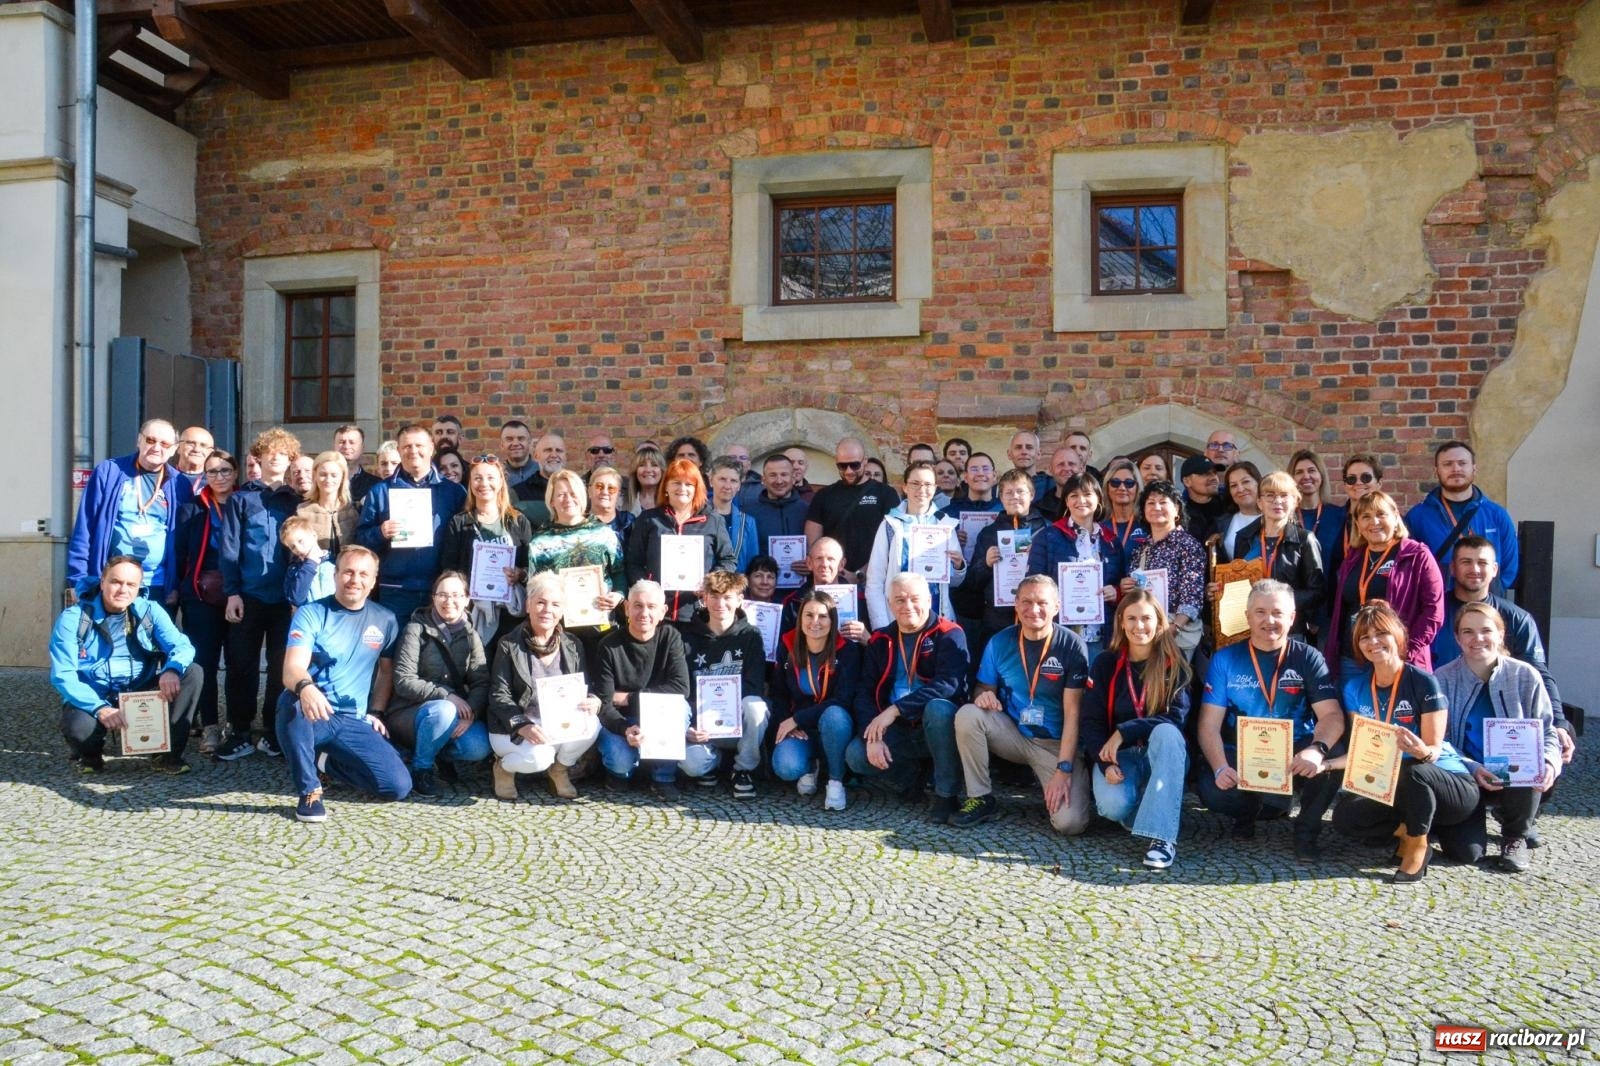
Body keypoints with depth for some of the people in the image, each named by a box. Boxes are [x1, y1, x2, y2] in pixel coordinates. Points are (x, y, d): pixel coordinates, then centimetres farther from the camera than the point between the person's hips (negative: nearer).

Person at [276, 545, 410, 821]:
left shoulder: (385, 619, 5)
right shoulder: (310, 614, -7)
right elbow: (291, 669, -21)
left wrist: (376, 712, 6)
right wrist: (305, 687, -44)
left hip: (354, 721, 3)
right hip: (311, 714, -3)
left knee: (398, 786, -14)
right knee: (292, 701, -40)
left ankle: (326, 761, 15)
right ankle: (309, 791, -18)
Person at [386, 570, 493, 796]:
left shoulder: (470, 636, 7)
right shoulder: (416, 629, -6)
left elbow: (481, 683, -4)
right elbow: (404, 682, -14)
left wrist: (470, 714, -23)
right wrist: (447, 696, -24)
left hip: (454, 711, 4)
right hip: (411, 713, -3)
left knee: (479, 748, -26)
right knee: (443, 710, -37)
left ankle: (441, 754, 7)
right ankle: (420, 768, -11)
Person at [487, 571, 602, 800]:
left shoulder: (573, 645, 4)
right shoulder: (509, 644, -6)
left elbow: (585, 687, 5)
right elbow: (499, 695, -11)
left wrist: (594, 701, -21)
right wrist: (523, 726, -28)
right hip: (513, 728, -3)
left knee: (591, 724, -26)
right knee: (538, 757, -33)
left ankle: (559, 769, 3)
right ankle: (504, 766, 4)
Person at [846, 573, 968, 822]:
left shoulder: (949, 634, -8)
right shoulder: (880, 640, 7)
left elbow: (948, 684, -23)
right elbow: (865, 692, 2)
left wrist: (895, 710, -28)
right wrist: (873, 736, -15)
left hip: (937, 726, -4)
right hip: (897, 731, 4)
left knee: (938, 708, -36)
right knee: (856, 756, -20)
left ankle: (946, 794, -18)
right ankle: (910, 777, 11)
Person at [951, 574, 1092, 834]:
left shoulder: (1071, 646, -14)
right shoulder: (1000, 643, -4)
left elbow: (1072, 713, -16)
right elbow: (984, 688, 6)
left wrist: (1064, 769, -23)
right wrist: (983, 695, -21)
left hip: (1057, 744, -3)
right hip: (1013, 734, 3)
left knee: (1070, 822, -24)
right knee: (967, 715, -25)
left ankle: (1049, 782, 12)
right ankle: (981, 798, -8)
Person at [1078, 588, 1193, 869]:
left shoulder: (1174, 663, -3)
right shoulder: (1105, 663, 0)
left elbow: (1176, 716, -14)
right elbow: (1091, 722, -4)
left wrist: (1124, 732, -24)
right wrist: (1106, 763, -20)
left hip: (1161, 754, 0)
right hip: (1118, 754, 0)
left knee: (1167, 732, -36)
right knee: (1114, 805, -32)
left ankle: (1162, 835, -38)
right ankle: (1158, 810, 4)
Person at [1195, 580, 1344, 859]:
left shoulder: (1308, 658, 0)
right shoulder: (1225, 659, 0)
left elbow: (1332, 715, -12)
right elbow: (1209, 724, -5)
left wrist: (1318, 749, -34)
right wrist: (1220, 767, -24)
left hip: (1295, 754, 0)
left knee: (1331, 763, -31)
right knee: (1210, 789, -29)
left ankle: (1307, 828, 0)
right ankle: (1252, 810, 9)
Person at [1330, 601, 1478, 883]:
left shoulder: (1423, 682, -15)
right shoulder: (1355, 686, -1)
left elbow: (1434, 750, -17)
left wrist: (1420, 751, -41)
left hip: (1451, 785, -4)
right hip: (1391, 788, 4)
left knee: (1413, 771, -39)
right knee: (1344, 816, -22)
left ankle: (1417, 844, -13)